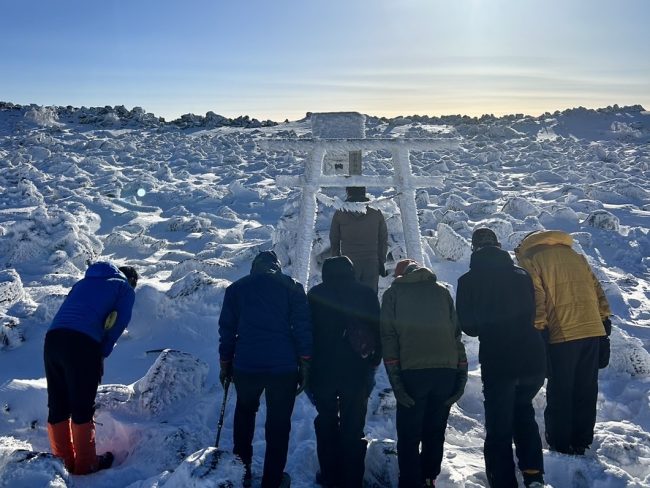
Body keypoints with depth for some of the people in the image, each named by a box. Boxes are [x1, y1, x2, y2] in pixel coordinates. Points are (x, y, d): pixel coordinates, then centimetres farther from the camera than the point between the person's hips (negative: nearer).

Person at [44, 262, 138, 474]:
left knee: (57, 406, 14)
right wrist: (102, 354, 7)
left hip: (52, 337, 6)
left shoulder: (84, 281, 32)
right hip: (83, 343, -6)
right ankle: (86, 463, 16)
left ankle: (63, 460, 25)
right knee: (82, 408, 6)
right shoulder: (125, 289, 17)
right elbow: (118, 324, 2)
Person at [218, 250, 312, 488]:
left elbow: (227, 329, 9)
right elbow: (302, 327, -3)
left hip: (246, 366, 2)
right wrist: (305, 363, 0)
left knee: (244, 413, 25)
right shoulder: (292, 287, 4)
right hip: (284, 367, -2)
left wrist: (225, 363, 16)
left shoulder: (236, 288, 9)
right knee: (278, 423, 9)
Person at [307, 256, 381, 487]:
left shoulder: (316, 294, -2)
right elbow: (378, 331, 2)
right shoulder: (367, 294, 0)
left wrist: (307, 367, 8)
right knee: (353, 427, 8)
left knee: (326, 424, 16)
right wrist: (373, 362, 12)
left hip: (322, 371, 0)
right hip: (357, 373, 0)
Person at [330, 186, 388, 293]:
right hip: (372, 264, 1)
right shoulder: (376, 212, 0)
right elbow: (383, 239, 5)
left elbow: (334, 240, 4)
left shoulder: (340, 213, -2)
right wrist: (381, 261, 13)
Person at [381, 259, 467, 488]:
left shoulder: (393, 293, 11)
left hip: (413, 372, -3)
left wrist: (395, 379, -4)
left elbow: (388, 336, -1)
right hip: (447, 370, 3)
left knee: (409, 436, 7)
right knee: (435, 432, 17)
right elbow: (456, 333, 11)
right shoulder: (442, 290, 18)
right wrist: (461, 374, 9)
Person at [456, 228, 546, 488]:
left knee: (499, 428, 6)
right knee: (523, 410, 27)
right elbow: (532, 314, 13)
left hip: (497, 362, -4)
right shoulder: (522, 274, 5)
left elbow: (468, 326, -3)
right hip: (533, 359, 4)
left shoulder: (468, 281, -5)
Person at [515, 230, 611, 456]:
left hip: (561, 335, -5)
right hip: (593, 330, 6)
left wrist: (539, 327, -9)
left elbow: (535, 296, -10)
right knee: (586, 390, 13)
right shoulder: (576, 255, 21)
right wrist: (604, 318, 16)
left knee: (560, 392, 5)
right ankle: (582, 440, 21)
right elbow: (596, 288, 16)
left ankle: (560, 443, 12)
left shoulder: (531, 260, 2)